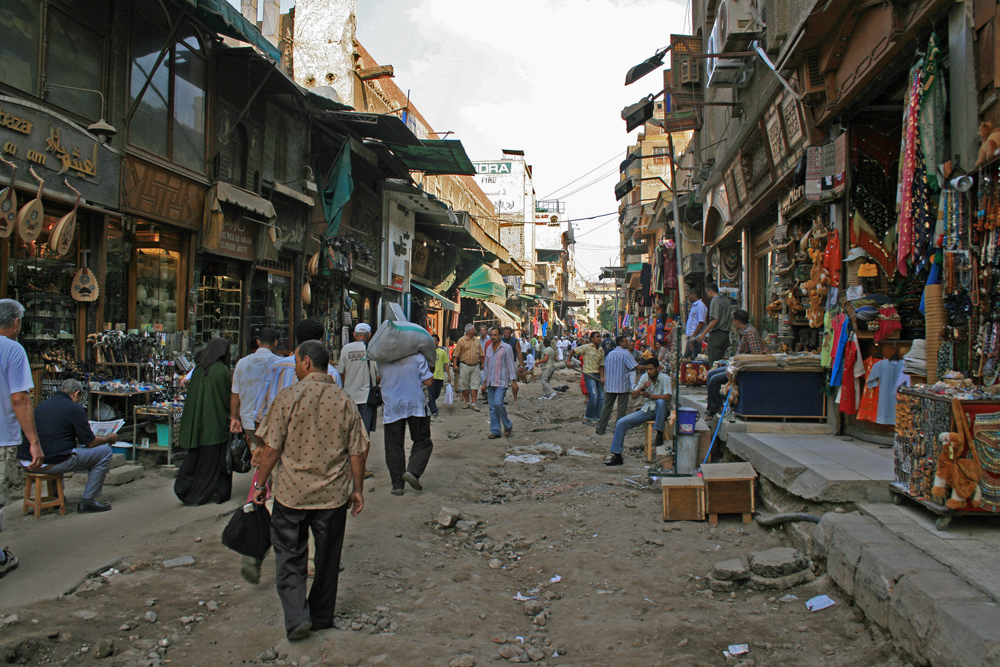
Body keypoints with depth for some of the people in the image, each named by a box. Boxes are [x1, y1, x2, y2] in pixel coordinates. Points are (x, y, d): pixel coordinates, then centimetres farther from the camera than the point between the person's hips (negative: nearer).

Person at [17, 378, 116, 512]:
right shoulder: (74, 408, -6)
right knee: (105, 451, 3)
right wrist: (109, 438, 16)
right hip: (51, 463, -8)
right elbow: (91, 442, -3)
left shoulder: (42, 404, 17)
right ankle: (88, 501, 4)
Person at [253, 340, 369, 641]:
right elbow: (358, 451, 0)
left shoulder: (288, 396, -10)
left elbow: (272, 447, -9)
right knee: (327, 558, 17)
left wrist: (261, 484, 4)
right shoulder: (344, 400, -2)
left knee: (290, 557, 11)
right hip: (333, 494, 3)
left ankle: (297, 617, 0)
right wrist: (357, 489, 11)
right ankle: (322, 616, 30)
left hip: (292, 492, -3)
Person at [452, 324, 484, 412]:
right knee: (465, 385, 4)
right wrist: (455, 365, -13)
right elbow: (456, 354, -6)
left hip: (475, 366, 3)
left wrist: (482, 363, 11)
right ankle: (467, 402, 16)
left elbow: (481, 353, 15)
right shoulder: (461, 340, -3)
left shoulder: (476, 340, 11)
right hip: (465, 366, -3)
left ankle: (473, 403, 2)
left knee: (475, 385, -1)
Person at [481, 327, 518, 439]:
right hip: (490, 382, 6)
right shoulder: (489, 348, 13)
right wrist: (484, 382, 16)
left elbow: (511, 365, -6)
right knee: (492, 407, 5)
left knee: (498, 403, -18)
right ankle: (495, 431, 11)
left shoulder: (506, 348, -4)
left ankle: (508, 425, 2)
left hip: (502, 382, -6)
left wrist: (514, 381, -11)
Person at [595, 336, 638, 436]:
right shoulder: (626, 354, -7)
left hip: (609, 386, 5)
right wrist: (633, 385, -11)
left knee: (607, 406, 8)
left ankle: (600, 428, 5)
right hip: (623, 386, -5)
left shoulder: (610, 354, 11)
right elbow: (632, 370, -12)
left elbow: (606, 369, 18)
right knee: (622, 407, 4)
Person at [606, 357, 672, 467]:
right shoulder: (644, 377, 4)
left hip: (659, 411, -4)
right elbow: (633, 395, 2)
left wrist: (649, 395, -30)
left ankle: (659, 435, -24)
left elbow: (667, 397, -24)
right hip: (646, 410, 4)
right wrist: (643, 387, -17)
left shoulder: (665, 378, -9)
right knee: (621, 423, -11)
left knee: (660, 401, -40)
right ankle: (617, 456, -6)